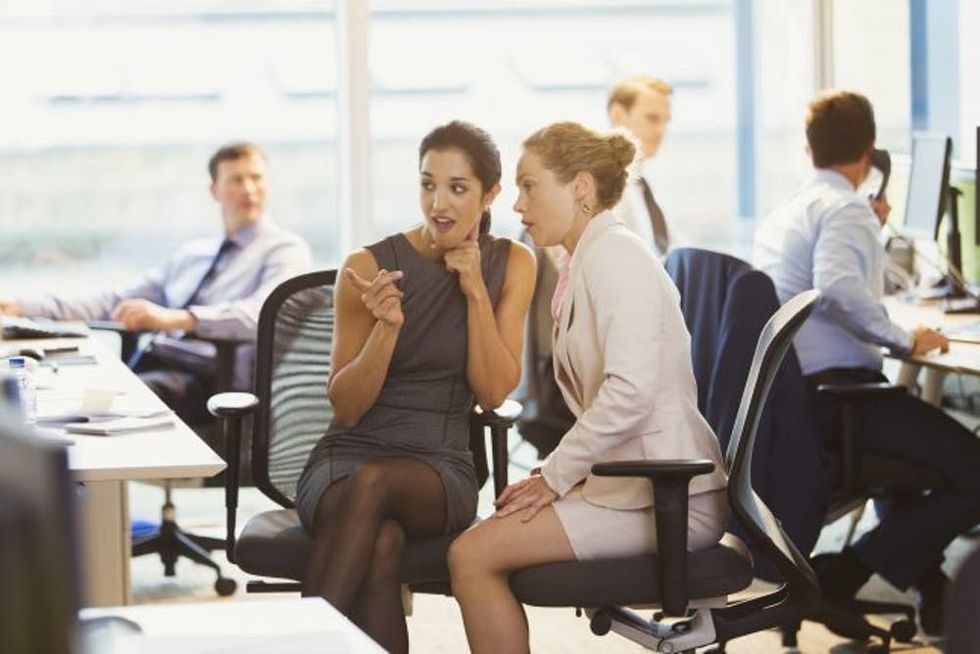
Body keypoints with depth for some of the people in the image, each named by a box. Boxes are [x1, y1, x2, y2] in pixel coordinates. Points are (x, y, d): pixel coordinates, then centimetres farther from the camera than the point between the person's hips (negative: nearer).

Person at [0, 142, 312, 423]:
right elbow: (116, 301, 22)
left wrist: (174, 318, -32)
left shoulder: (285, 249, 3)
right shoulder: (192, 253, 26)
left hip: (207, 376, -7)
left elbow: (262, 313, -18)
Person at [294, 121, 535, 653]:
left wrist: (476, 292, -11)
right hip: (347, 456, -1)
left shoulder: (511, 265, 5)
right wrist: (387, 326, -20)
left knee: (373, 482, -37)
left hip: (442, 471, 1)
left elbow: (493, 392, -1)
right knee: (381, 544, -38)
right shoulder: (369, 267, -4)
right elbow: (345, 407, -3)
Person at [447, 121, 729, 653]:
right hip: (636, 483, 10)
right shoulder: (587, 261, 19)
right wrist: (554, 471, 6)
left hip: (667, 498, -10)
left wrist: (555, 475, -14)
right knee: (478, 547, 6)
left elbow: (630, 390, -23)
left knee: (472, 555, -14)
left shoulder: (612, 254, -11)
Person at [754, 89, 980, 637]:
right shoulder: (845, 208, -11)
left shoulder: (784, 212, 17)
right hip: (835, 390, -10)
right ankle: (842, 572, -13)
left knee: (912, 437, 37)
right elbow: (837, 289, -30)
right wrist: (905, 340, -18)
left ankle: (927, 585, 35)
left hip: (789, 395, 10)